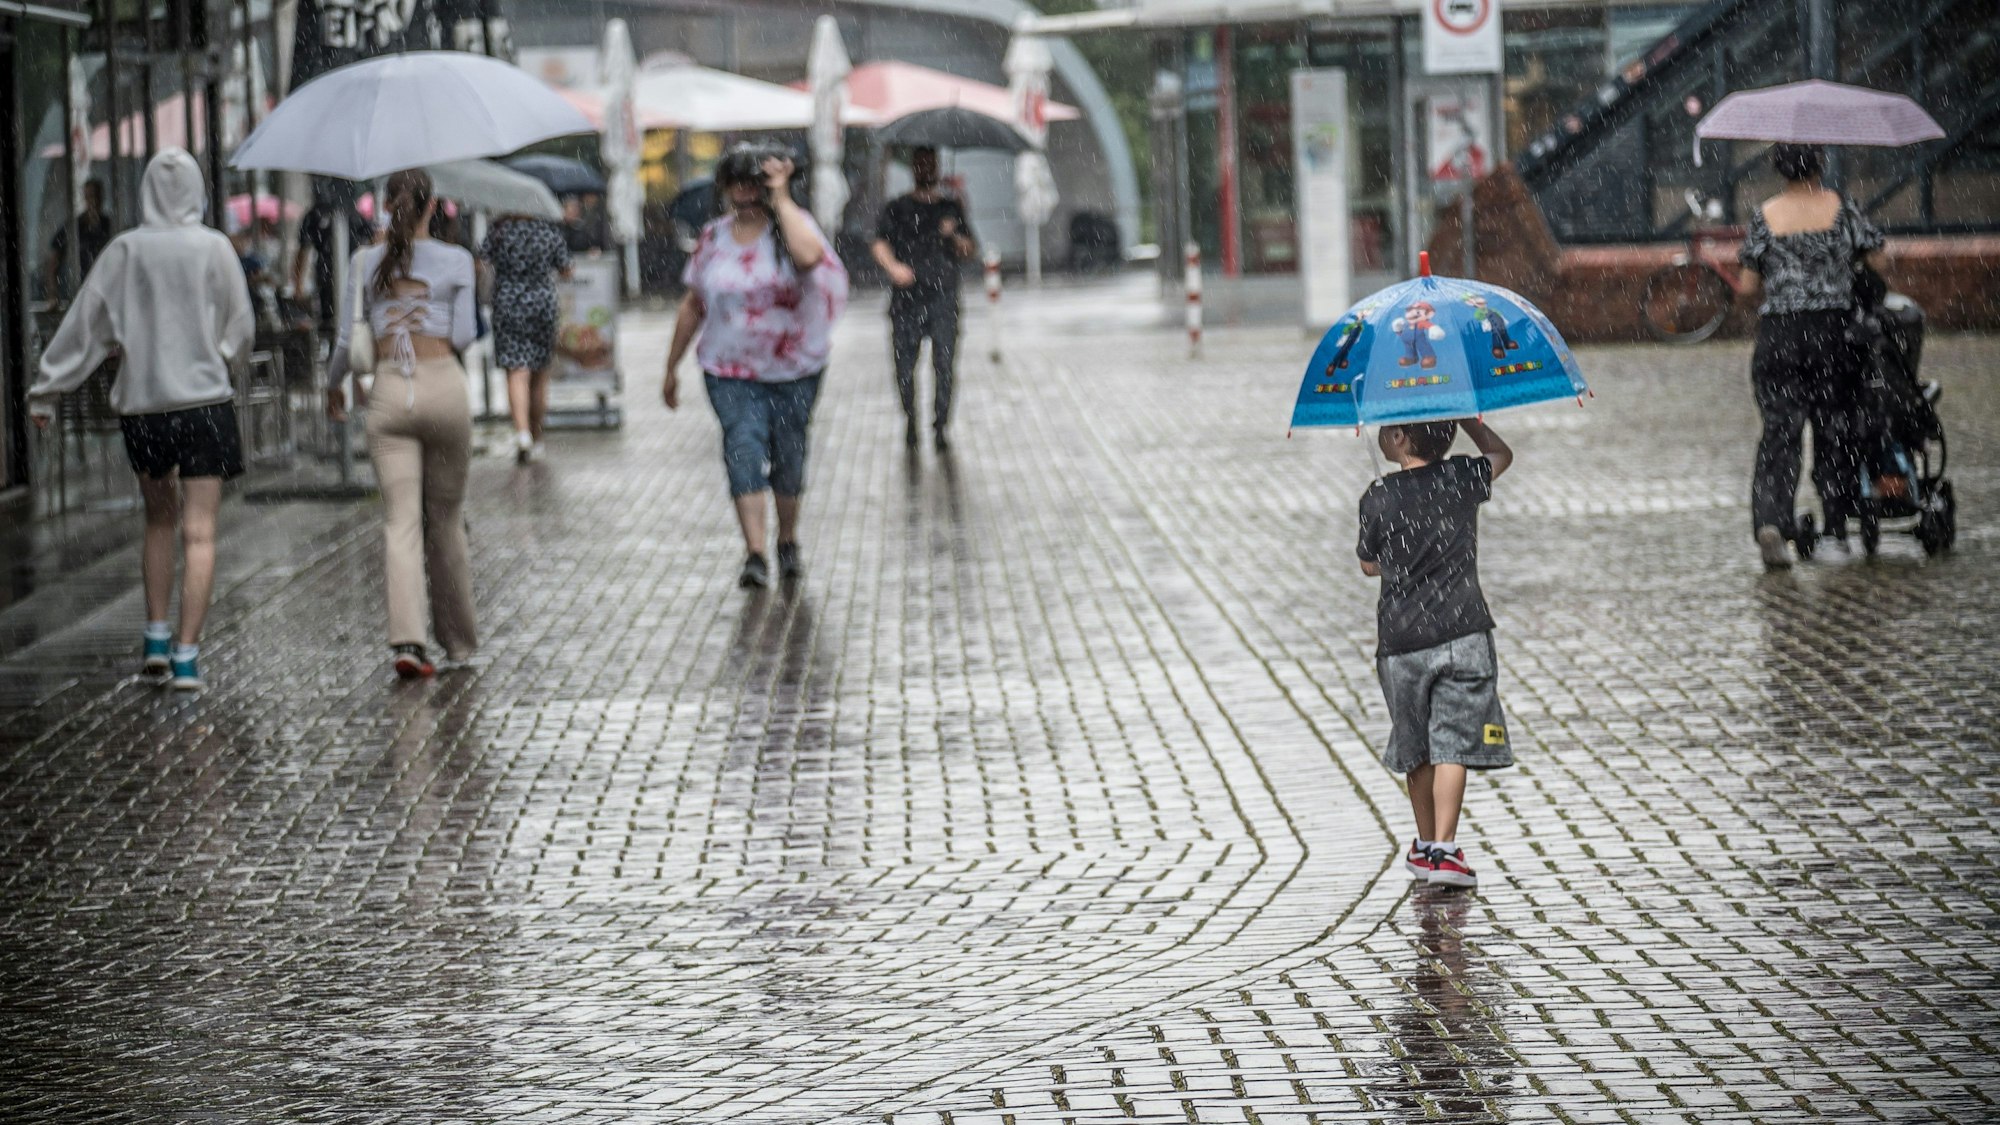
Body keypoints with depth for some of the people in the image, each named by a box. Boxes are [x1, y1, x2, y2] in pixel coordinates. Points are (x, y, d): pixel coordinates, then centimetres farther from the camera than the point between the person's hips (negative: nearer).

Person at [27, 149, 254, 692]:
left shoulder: (125, 251, -1)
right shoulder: (214, 249, -4)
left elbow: (83, 324, -1)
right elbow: (241, 329, 2)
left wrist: (45, 392, 4)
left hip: (141, 403, 2)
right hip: (203, 400, -2)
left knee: (159, 521, 21)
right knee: (199, 533, -2)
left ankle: (157, 637, 19)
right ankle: (186, 654, -9)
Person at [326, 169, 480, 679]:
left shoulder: (366, 263, 3)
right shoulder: (455, 261, -1)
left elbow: (347, 338, 5)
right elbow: (464, 336, -2)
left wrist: (334, 384, 23)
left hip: (389, 393, 1)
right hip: (444, 385, -1)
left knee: (401, 520, -2)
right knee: (445, 518, 12)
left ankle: (406, 638, -17)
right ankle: (458, 640, 21)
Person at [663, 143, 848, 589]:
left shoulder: (790, 225, -5)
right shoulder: (713, 239, 4)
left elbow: (809, 255, -32)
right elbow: (693, 305, 13)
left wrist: (780, 198, -23)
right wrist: (671, 367, 15)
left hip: (794, 369, -1)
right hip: (731, 370, 1)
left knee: (788, 455, 9)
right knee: (743, 448, -15)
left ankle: (788, 541, 32)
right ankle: (755, 554, -20)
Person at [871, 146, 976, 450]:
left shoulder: (951, 207, 15)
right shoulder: (898, 208, 10)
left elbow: (969, 251, 12)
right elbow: (880, 244, 0)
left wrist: (953, 236, -9)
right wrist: (893, 266, -20)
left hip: (944, 299, 0)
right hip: (907, 299, 0)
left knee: (944, 365, -9)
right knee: (904, 363, -1)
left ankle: (940, 427, -4)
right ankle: (910, 419, 18)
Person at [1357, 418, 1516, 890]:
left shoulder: (1378, 499, -5)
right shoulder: (1463, 478, -1)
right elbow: (1501, 453, 22)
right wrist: (1461, 414, 27)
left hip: (1401, 642, 0)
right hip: (1462, 634, 0)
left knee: (1418, 750, 14)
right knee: (1452, 744, -3)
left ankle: (1425, 847, 26)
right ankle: (1444, 850, -14)